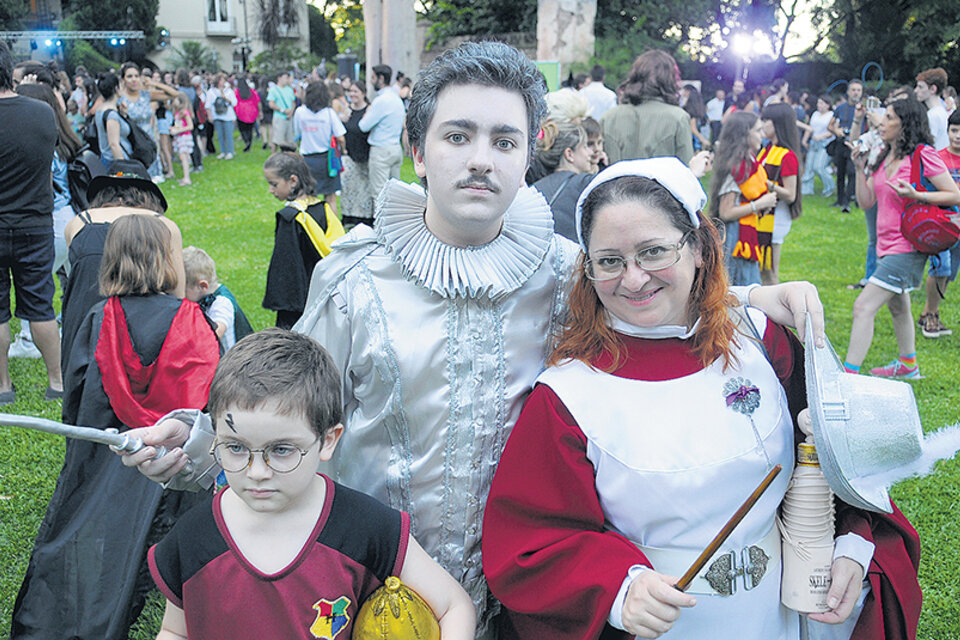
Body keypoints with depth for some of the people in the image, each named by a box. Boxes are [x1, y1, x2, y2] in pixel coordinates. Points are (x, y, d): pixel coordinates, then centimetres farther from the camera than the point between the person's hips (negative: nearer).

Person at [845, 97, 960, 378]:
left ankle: (849, 374, -17)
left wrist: (915, 195, -24)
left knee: (864, 307, -18)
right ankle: (908, 364, 45)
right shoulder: (884, 157, 10)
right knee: (897, 306, 25)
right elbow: (866, 201, 9)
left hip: (907, 246, -9)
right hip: (886, 244, 9)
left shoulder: (923, 155, -12)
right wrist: (860, 168, -2)